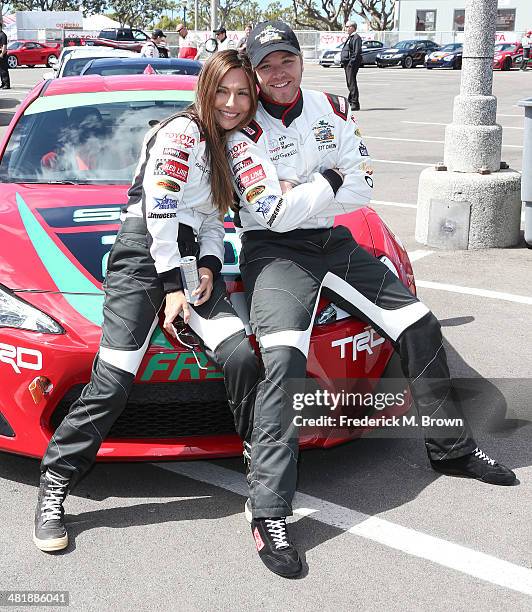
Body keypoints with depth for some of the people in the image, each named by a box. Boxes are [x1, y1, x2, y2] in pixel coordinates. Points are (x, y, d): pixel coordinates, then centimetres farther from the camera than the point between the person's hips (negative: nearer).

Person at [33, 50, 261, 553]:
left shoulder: (232, 145, 19)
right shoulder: (183, 132, -6)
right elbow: (159, 212, -12)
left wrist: (209, 266, 3)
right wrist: (172, 286, -13)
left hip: (189, 260, 7)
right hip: (143, 255, -7)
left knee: (241, 359, -15)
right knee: (112, 380, -14)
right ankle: (53, 490, -1)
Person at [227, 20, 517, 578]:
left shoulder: (332, 110, 7)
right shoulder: (245, 132, -10)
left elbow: (362, 188, 1)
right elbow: (276, 214, -20)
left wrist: (300, 193, -9)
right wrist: (327, 183, -10)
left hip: (332, 241, 7)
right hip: (274, 252, -6)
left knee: (419, 325, 6)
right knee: (284, 359, -30)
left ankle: (451, 448, 23)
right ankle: (268, 511, -28)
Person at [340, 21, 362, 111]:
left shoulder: (356, 38, -10)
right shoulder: (350, 38, 21)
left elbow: (357, 52, -19)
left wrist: (351, 62, -23)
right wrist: (343, 62, 18)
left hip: (352, 63, -10)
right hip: (347, 63, 10)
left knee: (352, 83, -11)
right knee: (349, 83, 13)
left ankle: (355, 103, -11)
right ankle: (350, 101, 20)